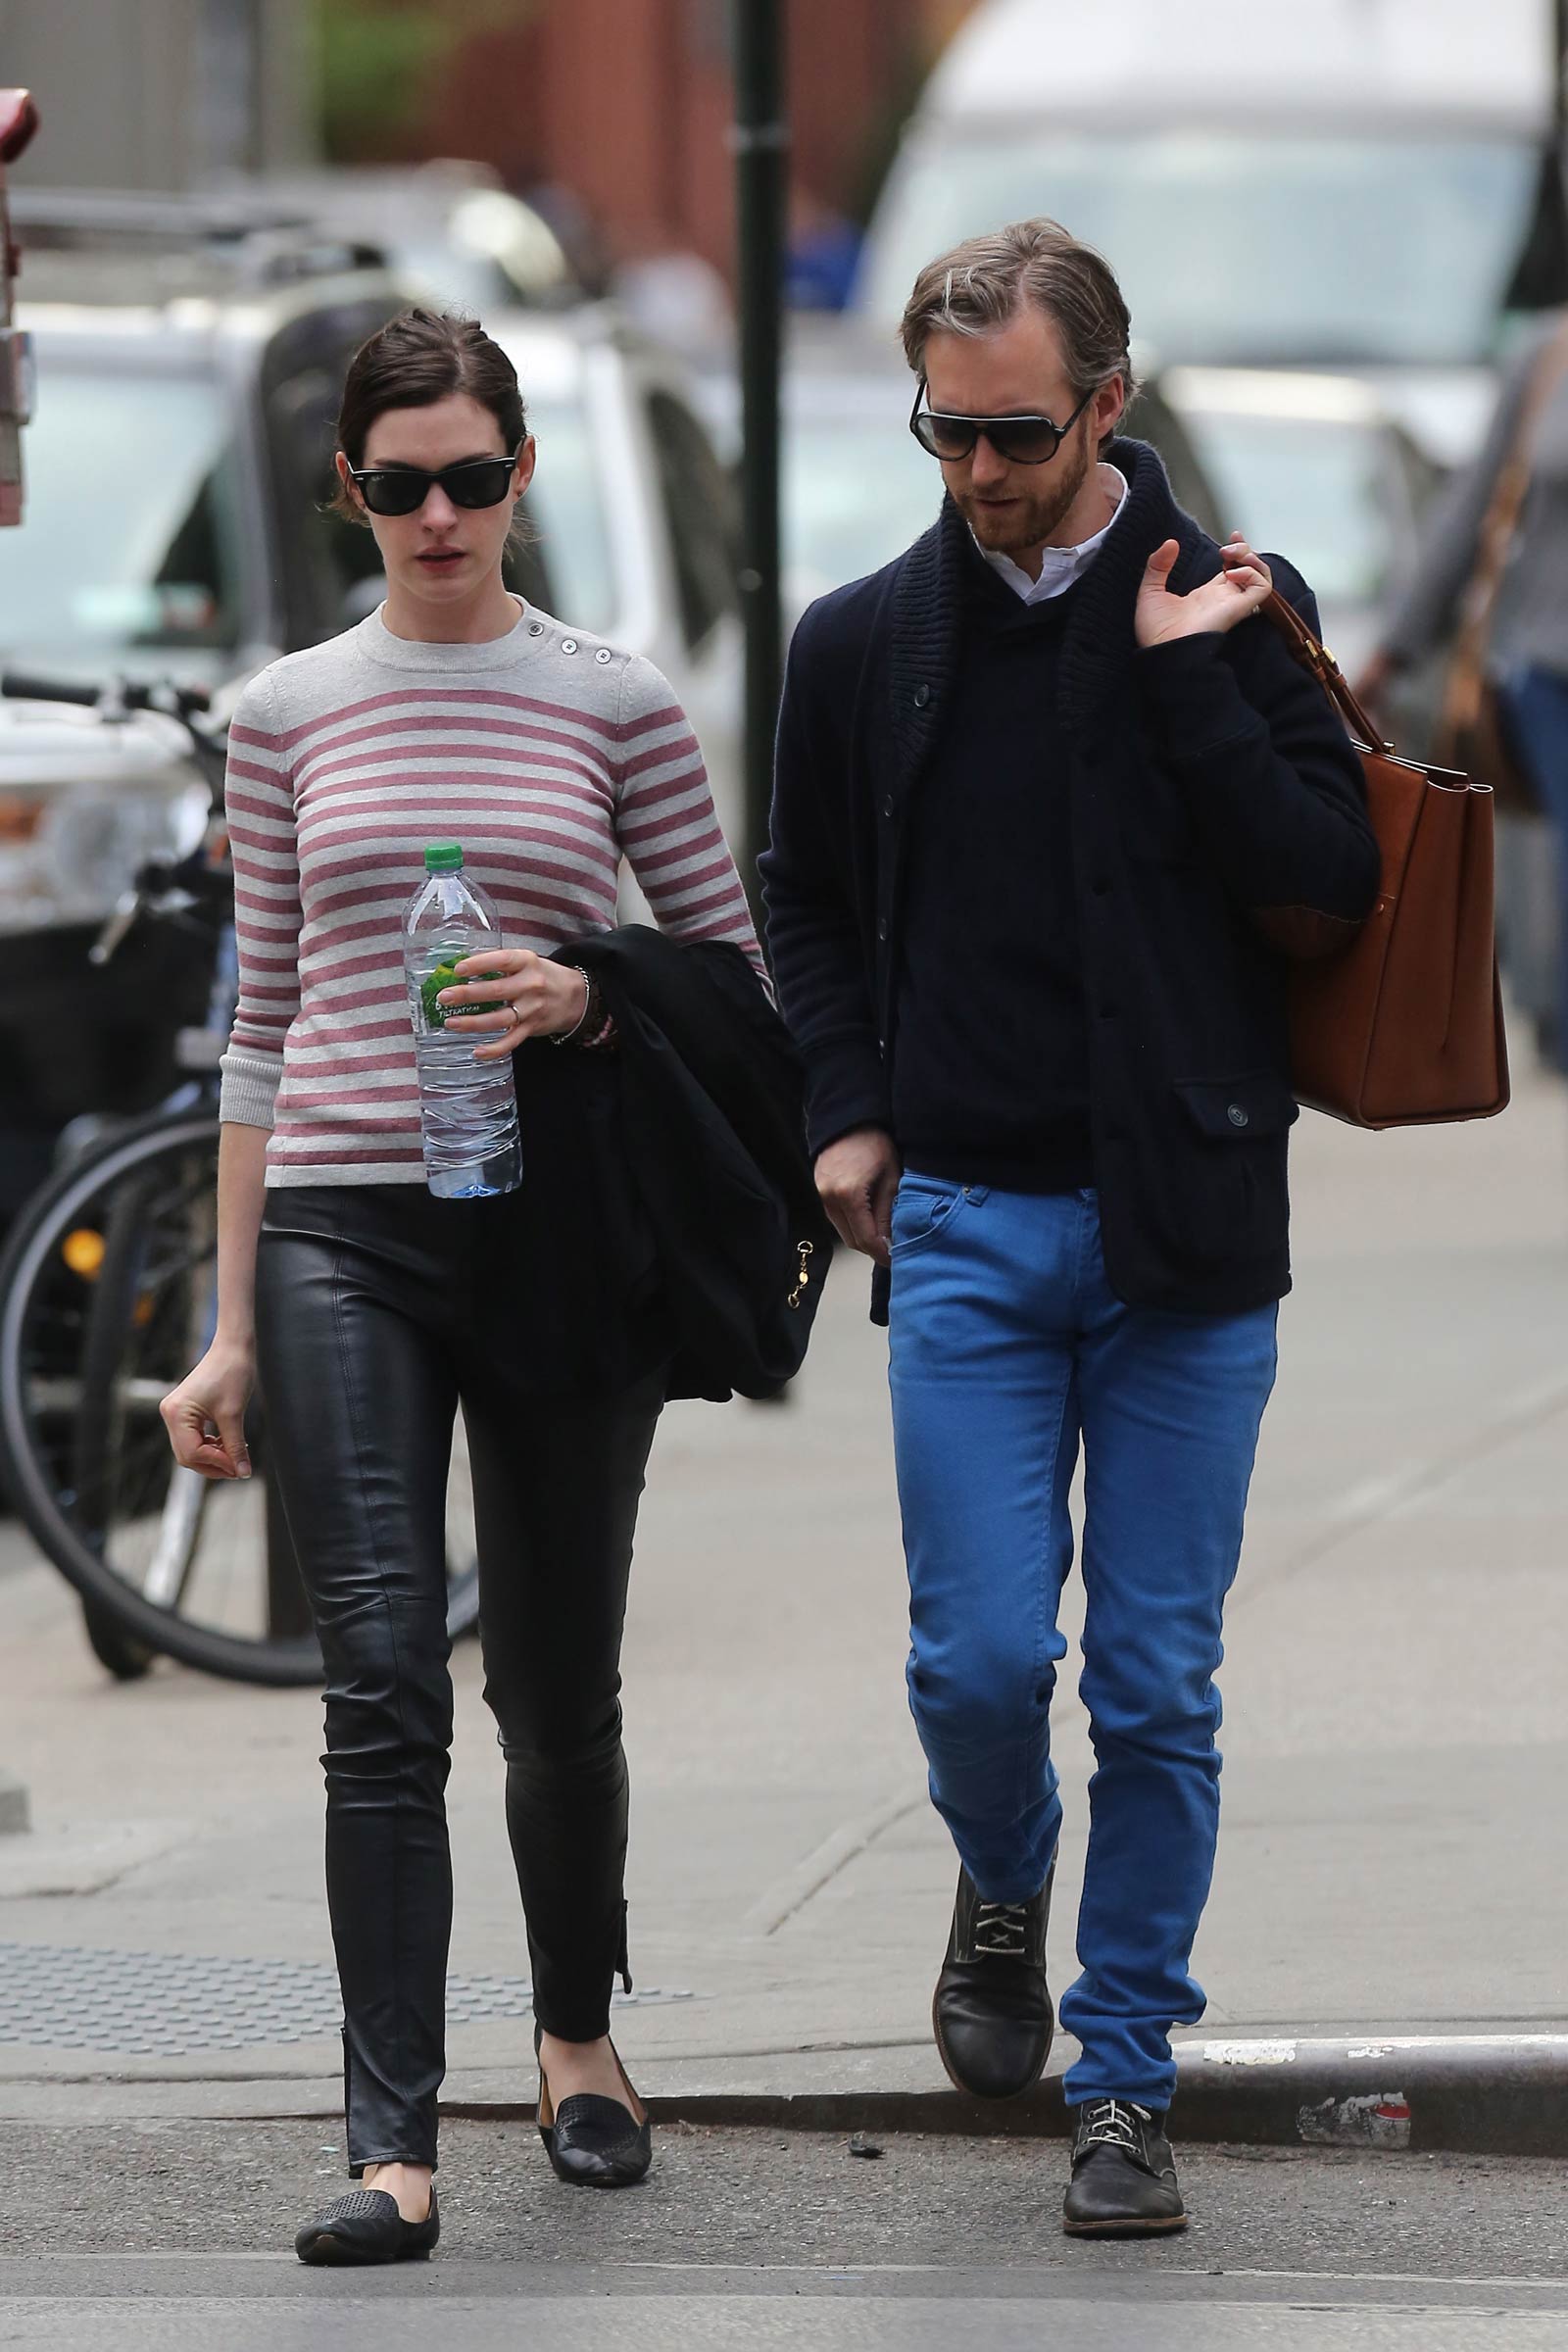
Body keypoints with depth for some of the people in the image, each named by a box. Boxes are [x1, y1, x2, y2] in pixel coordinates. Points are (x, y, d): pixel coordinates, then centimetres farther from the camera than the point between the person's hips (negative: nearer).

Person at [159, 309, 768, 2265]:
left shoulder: (613, 705, 4)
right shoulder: (289, 714, 8)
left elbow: (741, 976, 9)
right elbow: (264, 1025, 11)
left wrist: (584, 1000, -12)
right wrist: (233, 1329, 9)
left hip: (558, 1226, 0)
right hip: (345, 1238, 0)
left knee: (557, 1685, 11)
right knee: (383, 1691, -11)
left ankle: (577, 2031, 36)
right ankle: (394, 2145, -14)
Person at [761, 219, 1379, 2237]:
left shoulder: (1234, 616, 0)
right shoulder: (867, 643, 6)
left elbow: (1337, 879, -8)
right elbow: (807, 894, 20)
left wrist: (1192, 682, -15)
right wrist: (846, 1108, 7)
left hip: (1181, 1234, -1)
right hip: (964, 1224, 1)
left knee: (1158, 1690, 0)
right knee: (979, 1659, -5)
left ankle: (1124, 2081, 11)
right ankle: (1002, 1894, 27)